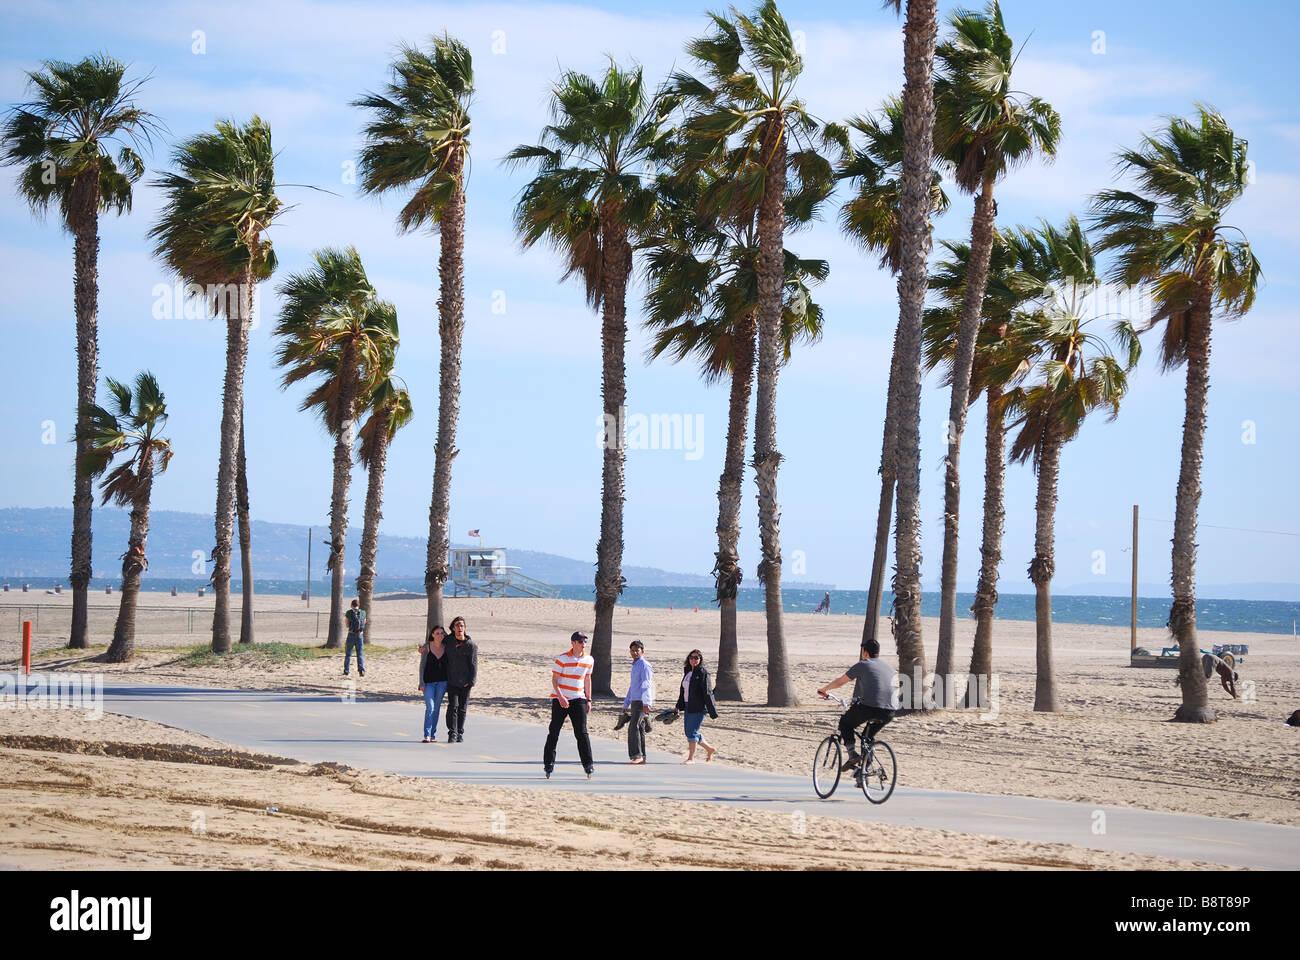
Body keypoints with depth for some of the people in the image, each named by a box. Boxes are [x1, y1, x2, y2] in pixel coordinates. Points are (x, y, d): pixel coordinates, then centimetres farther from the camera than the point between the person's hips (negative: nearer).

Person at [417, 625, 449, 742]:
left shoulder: (446, 648, 4)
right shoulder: (427, 647, -3)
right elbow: (422, 666, -2)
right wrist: (422, 683, -7)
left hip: (442, 682, 2)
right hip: (429, 682, -2)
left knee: (436, 708, 5)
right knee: (430, 708, -13)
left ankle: (433, 735, 12)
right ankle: (427, 735, -14)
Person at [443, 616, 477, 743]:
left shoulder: (471, 645, -3)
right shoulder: (449, 642, 6)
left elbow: (474, 664, -4)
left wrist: (471, 681, -10)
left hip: (465, 683, -1)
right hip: (451, 682, 1)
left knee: (462, 708, 6)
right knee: (453, 707, -10)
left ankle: (460, 734, 16)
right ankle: (452, 734, -10)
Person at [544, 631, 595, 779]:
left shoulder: (589, 660, 5)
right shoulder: (562, 659, -10)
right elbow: (554, 680, -10)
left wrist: (589, 700, 13)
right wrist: (561, 697, -21)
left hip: (578, 699, 3)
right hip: (560, 699, -3)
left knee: (582, 732, -6)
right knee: (554, 732, 1)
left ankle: (588, 764, -6)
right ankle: (548, 763, 11)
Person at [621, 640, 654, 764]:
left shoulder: (644, 665, -7)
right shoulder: (635, 666, 22)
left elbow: (646, 685, -17)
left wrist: (646, 703, -26)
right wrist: (625, 704, 29)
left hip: (642, 702, -9)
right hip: (635, 702, 9)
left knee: (633, 727, -17)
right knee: (640, 729, 8)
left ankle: (636, 755, -18)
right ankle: (641, 757, 9)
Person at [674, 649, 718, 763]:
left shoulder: (703, 673, -10)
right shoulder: (688, 672, 13)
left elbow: (707, 693, -13)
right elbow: (683, 691, 20)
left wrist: (712, 712, -14)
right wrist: (679, 706, 14)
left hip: (698, 708, -8)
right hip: (688, 707, 8)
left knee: (692, 732, -8)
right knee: (689, 732, 12)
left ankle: (691, 757, 1)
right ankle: (710, 749, 27)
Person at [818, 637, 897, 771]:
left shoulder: (862, 665, 7)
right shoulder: (889, 668, 23)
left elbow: (839, 682, 16)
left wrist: (824, 690, 35)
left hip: (869, 707, -5)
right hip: (888, 713, 5)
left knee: (845, 724, 20)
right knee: (870, 734, 31)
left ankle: (852, 754, 3)